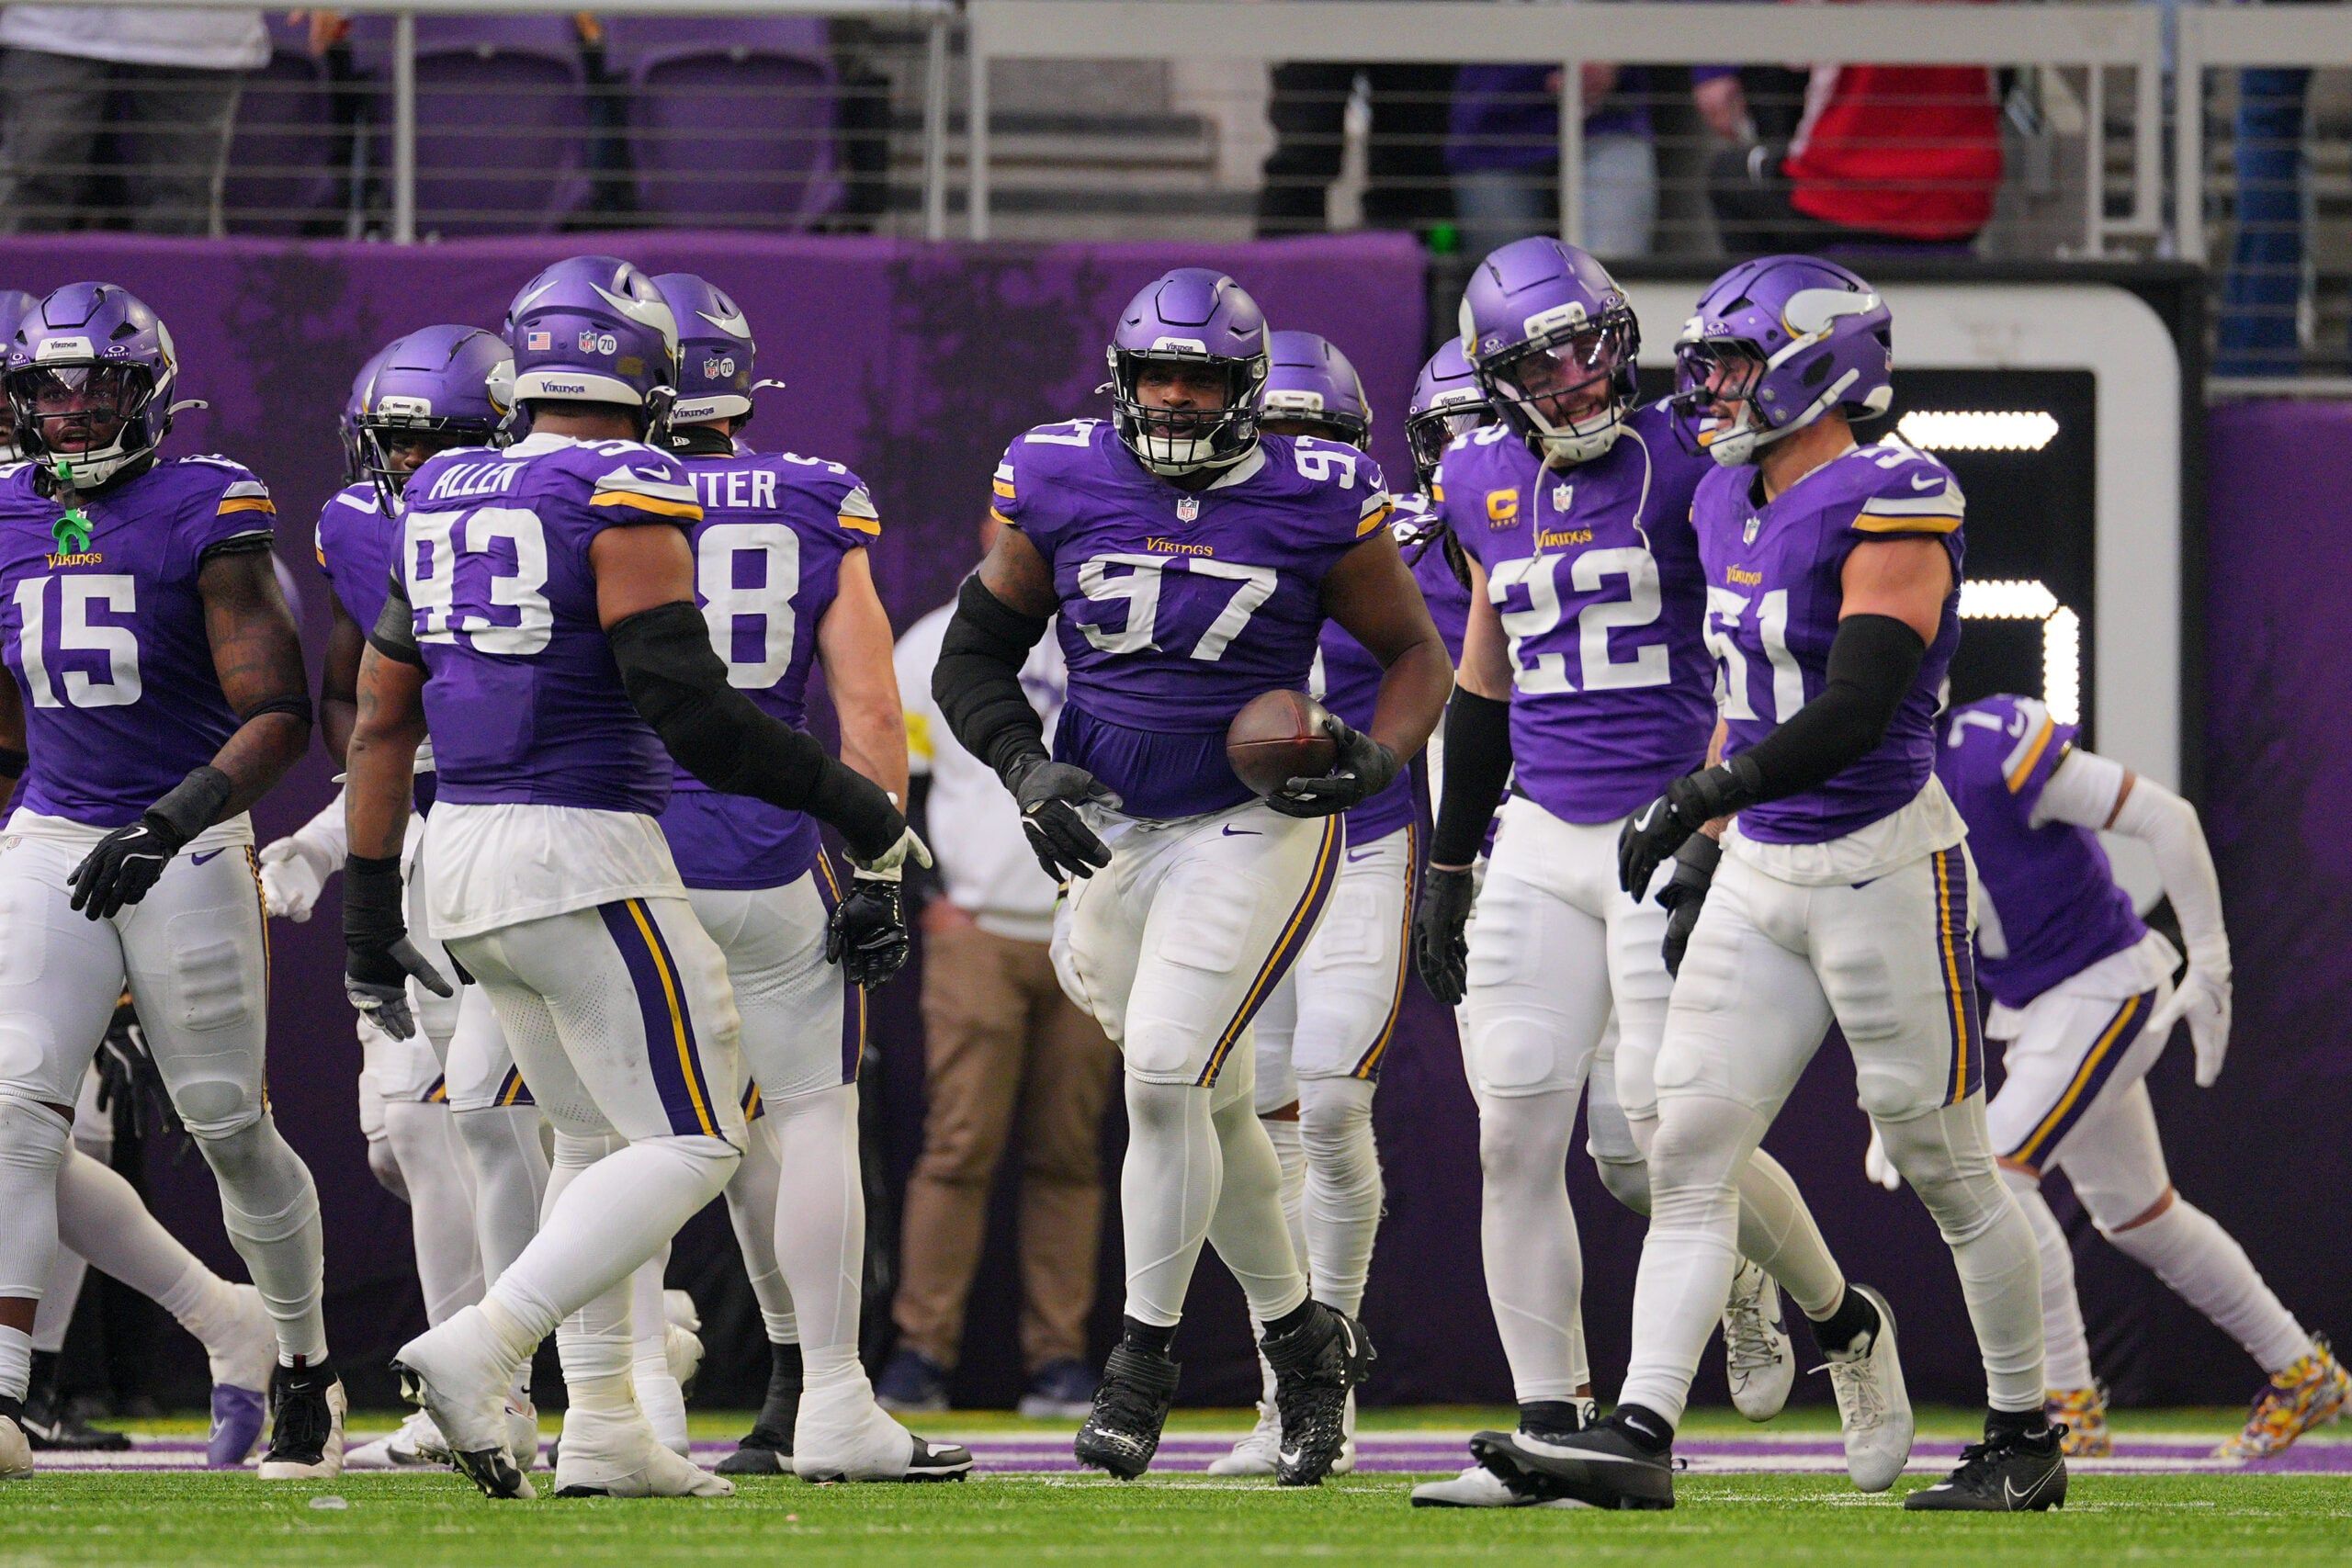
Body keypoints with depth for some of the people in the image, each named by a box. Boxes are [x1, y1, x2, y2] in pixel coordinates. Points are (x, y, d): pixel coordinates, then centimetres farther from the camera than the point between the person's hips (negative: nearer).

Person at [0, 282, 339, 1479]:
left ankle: (308, 1373, 25)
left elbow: (279, 715, -13)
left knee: (230, 1126, 4)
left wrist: (175, 819, -24)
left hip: (187, 847, -4)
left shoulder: (208, 516, -9)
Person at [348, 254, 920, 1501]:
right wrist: (861, 812, -8)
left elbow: (380, 721, 15)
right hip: (584, 851, -8)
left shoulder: (444, 499, 12)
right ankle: (479, 1347, -18)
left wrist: (368, 909, 22)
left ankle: (603, 1429, 14)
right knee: (686, 1144, -2)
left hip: (462, 852, 8)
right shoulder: (626, 495, -11)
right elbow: (686, 706, -18)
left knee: (597, 1137, 19)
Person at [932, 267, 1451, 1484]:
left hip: (1251, 825, -4)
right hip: (1106, 825, 4)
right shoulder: (1059, 486, -3)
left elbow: (1415, 653, 3)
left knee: (1164, 1078, -17)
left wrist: (1378, 756, -16)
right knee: (1208, 1104, 11)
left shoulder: (1315, 504, -9)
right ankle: (1302, 1341, 27)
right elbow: (975, 651, 5)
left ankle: (1141, 1362, -7)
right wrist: (1025, 765, -11)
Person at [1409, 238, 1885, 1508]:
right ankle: (1548, 1427, 6)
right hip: (1542, 835, 5)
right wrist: (1448, 864, 23)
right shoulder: (1486, 484, 10)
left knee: (1659, 1141, -9)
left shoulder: (1690, 462, -8)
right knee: (1516, 1136, -4)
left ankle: (1839, 1317, 17)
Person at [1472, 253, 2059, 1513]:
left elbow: (1854, 711, -23)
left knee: (1947, 1171, 3)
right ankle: (1639, 1434, -7)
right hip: (1762, 874, 8)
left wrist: (1699, 796, -23)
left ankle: (2025, 1442, 16)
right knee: (1688, 1155, -3)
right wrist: (1710, 846, 19)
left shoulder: (1891, 508, -16)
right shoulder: (1734, 507, 11)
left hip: (1882, 865, -8)